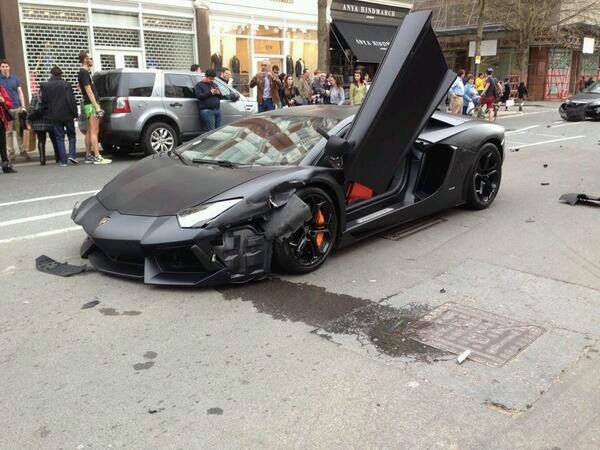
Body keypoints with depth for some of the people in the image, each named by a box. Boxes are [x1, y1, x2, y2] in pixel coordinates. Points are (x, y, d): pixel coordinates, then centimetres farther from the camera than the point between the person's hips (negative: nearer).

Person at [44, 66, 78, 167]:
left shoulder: (46, 86, 0)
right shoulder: (66, 85, -6)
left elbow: (44, 101, 4)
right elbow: (72, 100, -9)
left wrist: (48, 112, 18)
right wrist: (75, 113, -4)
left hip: (54, 116, 1)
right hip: (67, 115, -1)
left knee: (59, 138, 6)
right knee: (71, 135, 13)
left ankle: (63, 161, 3)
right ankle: (72, 155, -3)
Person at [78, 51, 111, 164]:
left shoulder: (85, 72, 18)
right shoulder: (84, 73, -12)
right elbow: (89, 91, -18)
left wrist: (96, 105, 22)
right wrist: (96, 106, -20)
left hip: (89, 105, 10)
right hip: (90, 105, -10)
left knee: (89, 131, 10)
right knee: (94, 131, -12)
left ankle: (88, 156, 13)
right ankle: (97, 157, -15)